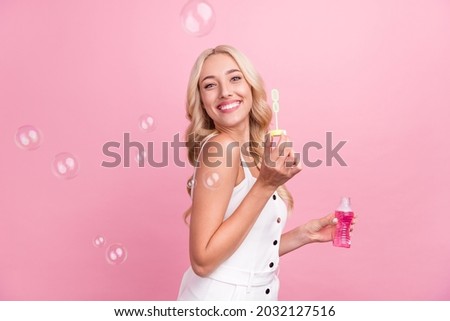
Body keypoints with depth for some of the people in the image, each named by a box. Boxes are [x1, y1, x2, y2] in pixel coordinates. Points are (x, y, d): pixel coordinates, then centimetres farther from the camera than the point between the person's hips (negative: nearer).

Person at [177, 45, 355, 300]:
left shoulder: (253, 156, 4)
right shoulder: (220, 147, -19)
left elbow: (252, 249, 7)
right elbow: (203, 260, -23)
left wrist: (304, 234, 2)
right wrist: (265, 185, -25)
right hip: (217, 297, -7)